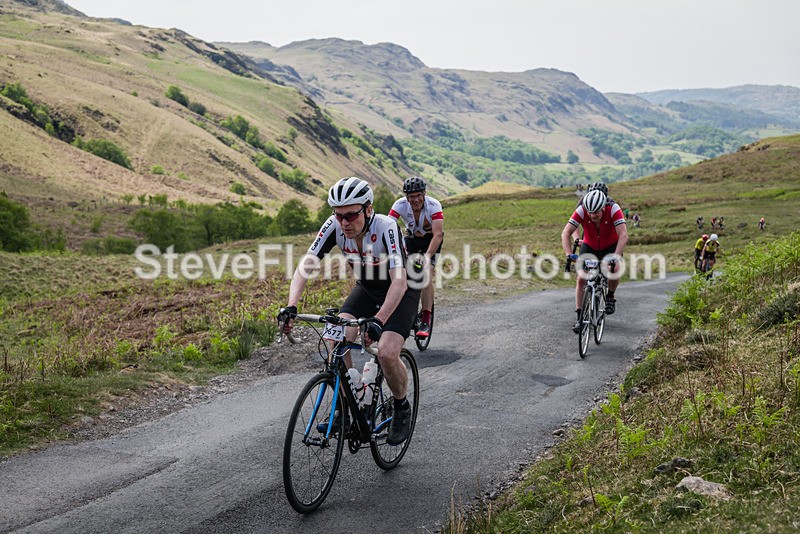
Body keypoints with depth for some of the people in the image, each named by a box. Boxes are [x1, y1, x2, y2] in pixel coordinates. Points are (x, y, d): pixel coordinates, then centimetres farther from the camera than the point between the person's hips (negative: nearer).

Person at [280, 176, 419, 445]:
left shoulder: (386, 227, -34)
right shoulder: (334, 226, -21)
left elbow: (399, 282, -42)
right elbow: (305, 265, -24)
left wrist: (379, 320, -55)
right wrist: (291, 306, -40)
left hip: (401, 292, -4)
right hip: (366, 289, 5)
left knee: (387, 353, -24)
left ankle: (402, 409, 5)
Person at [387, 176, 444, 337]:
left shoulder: (433, 205, -32)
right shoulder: (400, 205, -26)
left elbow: (438, 234, -40)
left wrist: (427, 256, -54)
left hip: (431, 239, -3)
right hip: (411, 238, 3)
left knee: (426, 277, -19)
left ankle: (425, 322, -18)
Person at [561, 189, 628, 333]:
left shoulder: (613, 209, -32)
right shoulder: (581, 210, -29)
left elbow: (623, 235, -40)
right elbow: (565, 233, -32)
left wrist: (616, 256, -53)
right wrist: (569, 254, -47)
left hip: (611, 247, -1)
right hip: (589, 246, 1)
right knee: (581, 279, -12)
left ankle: (610, 296, 3)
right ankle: (580, 318, -3)